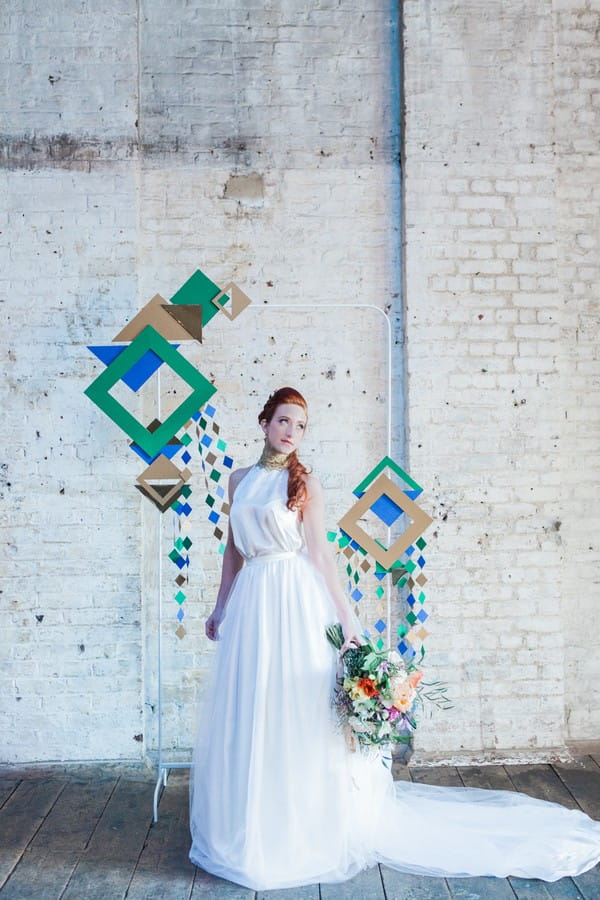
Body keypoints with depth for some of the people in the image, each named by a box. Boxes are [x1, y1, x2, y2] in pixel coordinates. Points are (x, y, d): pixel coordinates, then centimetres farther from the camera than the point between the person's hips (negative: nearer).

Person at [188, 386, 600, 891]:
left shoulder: (304, 483, -4)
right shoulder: (240, 480, 10)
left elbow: (320, 553, -7)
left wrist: (346, 615, -13)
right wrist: (221, 606, 17)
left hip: (297, 603, -5)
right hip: (251, 603, 5)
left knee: (296, 715, 2)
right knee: (247, 715, 11)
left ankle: (302, 833, 19)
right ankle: (250, 828, 29)